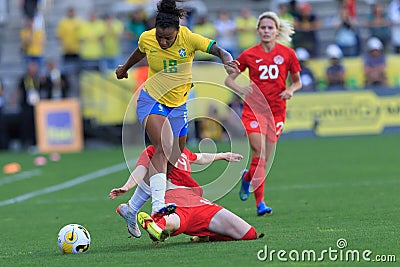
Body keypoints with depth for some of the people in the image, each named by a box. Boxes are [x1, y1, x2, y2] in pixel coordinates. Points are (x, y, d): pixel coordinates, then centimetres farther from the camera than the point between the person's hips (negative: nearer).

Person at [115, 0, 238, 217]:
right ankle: (158, 204, -37)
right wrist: (124, 68, 29)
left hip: (178, 104, 3)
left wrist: (227, 61, -46)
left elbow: (219, 51, -23)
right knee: (162, 147, -26)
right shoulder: (147, 39, -13)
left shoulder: (189, 38, -18)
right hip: (151, 99, -3)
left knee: (173, 160, 9)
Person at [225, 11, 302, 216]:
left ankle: (247, 177, 39)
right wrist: (241, 89, -14)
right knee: (259, 155, -14)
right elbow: (229, 79, 6)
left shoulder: (287, 54, 1)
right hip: (254, 109, -2)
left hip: (276, 111, 2)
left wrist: (291, 90, -10)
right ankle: (260, 202, -7)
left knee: (265, 159, 5)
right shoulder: (249, 55, -1)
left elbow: (297, 81, 12)